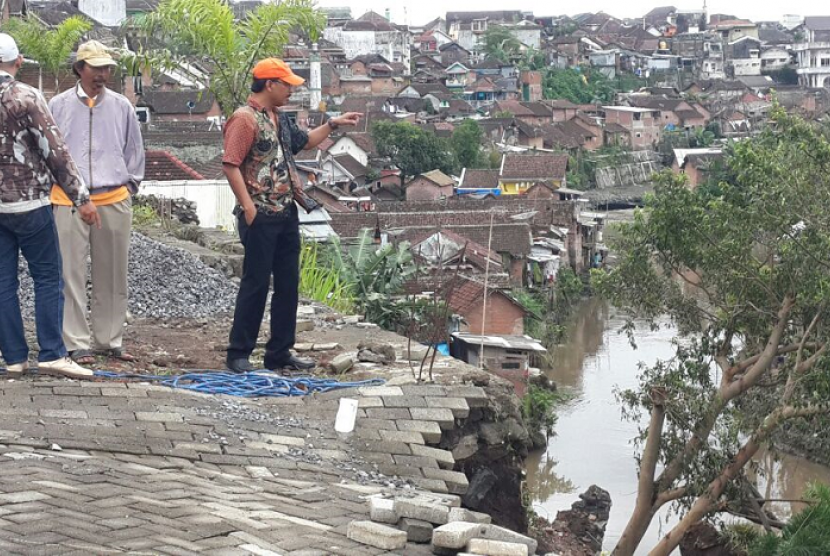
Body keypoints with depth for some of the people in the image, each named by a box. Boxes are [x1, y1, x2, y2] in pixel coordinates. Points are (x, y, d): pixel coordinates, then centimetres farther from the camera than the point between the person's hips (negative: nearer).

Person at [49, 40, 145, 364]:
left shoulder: (121, 106, 8)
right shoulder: (59, 105, 5)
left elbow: (135, 149, 16)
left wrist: (130, 183, 9)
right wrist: (55, 183, 5)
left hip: (114, 200, 2)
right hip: (69, 200, -2)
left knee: (112, 275, 7)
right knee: (73, 274, -3)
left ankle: (109, 340, 17)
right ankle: (78, 343, 2)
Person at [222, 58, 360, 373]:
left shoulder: (280, 119, 16)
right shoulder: (245, 118, -12)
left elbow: (304, 142, 33)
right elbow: (230, 165, -19)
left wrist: (333, 125, 24)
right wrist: (248, 208, -22)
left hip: (286, 214, 9)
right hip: (260, 217, -9)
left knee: (288, 283, 10)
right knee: (256, 283, -4)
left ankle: (279, 353, 19)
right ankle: (239, 353, 5)